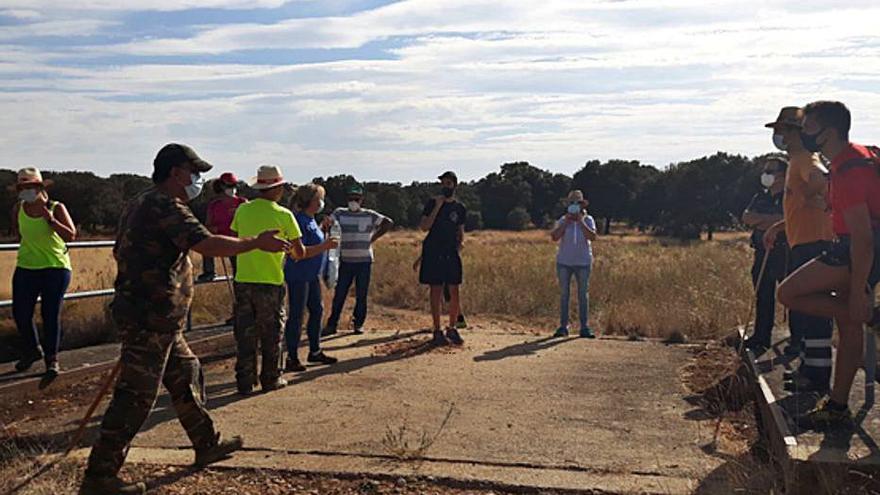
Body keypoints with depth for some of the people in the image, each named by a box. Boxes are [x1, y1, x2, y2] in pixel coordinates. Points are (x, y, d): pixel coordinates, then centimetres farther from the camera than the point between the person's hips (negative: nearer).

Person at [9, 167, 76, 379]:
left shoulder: (56, 208, -9)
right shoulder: (18, 209, 2)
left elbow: (71, 235, -18)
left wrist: (50, 219, -25)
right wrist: (30, 246, 15)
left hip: (55, 268, -4)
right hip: (26, 268, 4)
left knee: (51, 315, -2)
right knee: (20, 314, 4)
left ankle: (52, 358, 12)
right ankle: (32, 350, 30)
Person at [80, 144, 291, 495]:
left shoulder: (140, 204, 15)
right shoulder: (165, 206, -17)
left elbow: (120, 251, 25)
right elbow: (207, 244, -28)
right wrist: (257, 243, -20)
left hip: (159, 321, 11)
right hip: (150, 320, -11)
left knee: (186, 376, 19)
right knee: (135, 398, -4)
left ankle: (207, 445, 32)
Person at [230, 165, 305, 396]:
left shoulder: (243, 210, 1)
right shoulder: (283, 215, -9)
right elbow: (300, 252, -5)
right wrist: (293, 251, 17)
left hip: (243, 281, 3)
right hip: (271, 282, -3)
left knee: (245, 334, 11)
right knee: (271, 334, 11)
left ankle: (245, 382, 16)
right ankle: (271, 380, 19)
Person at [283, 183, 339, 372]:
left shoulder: (311, 219, 11)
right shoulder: (299, 220, -19)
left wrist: (323, 228, 13)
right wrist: (325, 246, -27)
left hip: (312, 275, 10)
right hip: (298, 275, -10)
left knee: (317, 310, 16)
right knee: (296, 316, -3)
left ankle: (315, 352, 28)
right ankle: (292, 358, 6)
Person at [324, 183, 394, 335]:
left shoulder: (369, 215, 3)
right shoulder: (340, 213, 5)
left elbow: (388, 223, 5)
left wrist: (373, 238, 1)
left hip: (364, 261, 0)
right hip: (345, 261, 0)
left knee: (361, 295, 5)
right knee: (339, 294, 1)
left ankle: (358, 324, 16)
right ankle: (332, 324, 7)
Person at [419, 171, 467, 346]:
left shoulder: (460, 208, 11)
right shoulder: (431, 203, 2)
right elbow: (424, 227, -8)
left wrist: (460, 245, 0)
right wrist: (437, 207, -12)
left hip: (452, 254, 3)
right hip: (433, 253, -3)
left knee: (454, 292, 1)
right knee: (436, 291, -1)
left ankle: (452, 329, 14)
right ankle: (437, 331, 5)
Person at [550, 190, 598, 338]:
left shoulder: (588, 220, 0)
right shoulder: (562, 220, 1)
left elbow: (592, 237, -16)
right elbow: (554, 237, -13)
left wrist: (581, 221, -17)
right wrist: (566, 221, -16)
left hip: (583, 262, 0)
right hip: (564, 262, 1)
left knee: (583, 295, 3)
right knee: (564, 295, 3)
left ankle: (585, 328, 8)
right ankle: (563, 327, 8)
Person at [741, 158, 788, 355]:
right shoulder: (761, 197, 16)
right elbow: (746, 217, 2)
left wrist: (759, 220, -11)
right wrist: (774, 218, -12)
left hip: (784, 253, -7)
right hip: (763, 252, 7)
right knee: (763, 297, 11)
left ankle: (798, 339, 3)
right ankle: (761, 337, 19)